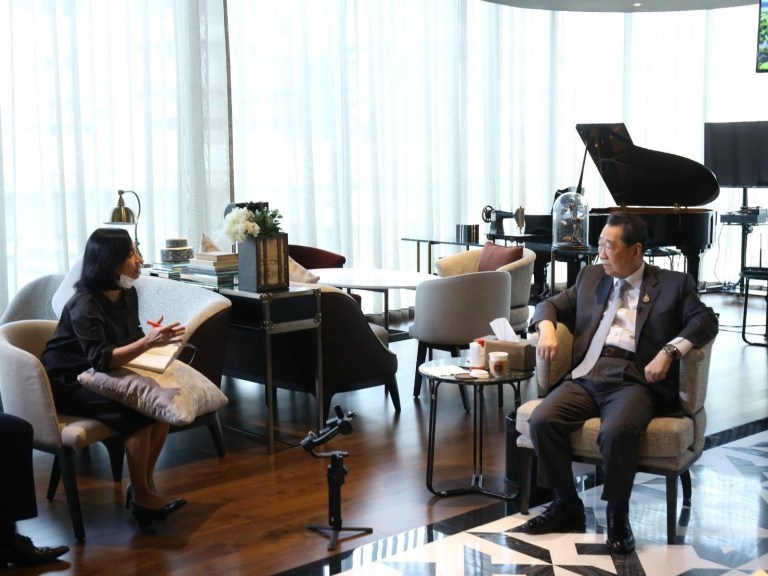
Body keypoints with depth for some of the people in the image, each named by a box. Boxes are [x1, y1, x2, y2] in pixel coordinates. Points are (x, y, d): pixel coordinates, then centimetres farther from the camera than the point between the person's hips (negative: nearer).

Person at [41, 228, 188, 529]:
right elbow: (101, 360, -34)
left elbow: (131, 338, 9)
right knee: (137, 411, -28)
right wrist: (147, 342, -45)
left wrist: (157, 336, -13)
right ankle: (141, 496, -14)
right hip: (67, 381, -8)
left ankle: (145, 486, -3)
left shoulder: (127, 294, -1)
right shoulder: (84, 306, -26)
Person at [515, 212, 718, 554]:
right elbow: (551, 305, 26)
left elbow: (705, 320, -1)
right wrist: (547, 328, 2)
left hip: (635, 380, -4)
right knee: (542, 420, -22)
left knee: (617, 431, -35)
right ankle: (567, 506, -2)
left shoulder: (674, 284, 10)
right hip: (586, 376, 4)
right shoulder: (590, 277, 22)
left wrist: (670, 351, -18)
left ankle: (618, 515, -11)